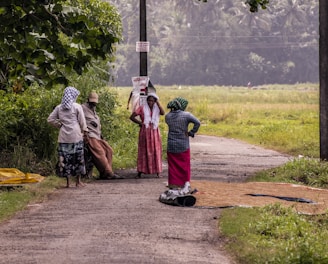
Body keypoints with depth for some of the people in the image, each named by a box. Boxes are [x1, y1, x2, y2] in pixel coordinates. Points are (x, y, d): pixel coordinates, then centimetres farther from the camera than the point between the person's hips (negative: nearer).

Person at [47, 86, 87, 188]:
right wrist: (84, 131, 12)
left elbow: (50, 119, 8)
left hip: (63, 137, 3)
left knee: (64, 158, 5)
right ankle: (78, 181, 12)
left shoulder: (59, 108, 8)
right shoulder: (77, 107, -2)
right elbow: (82, 121, -1)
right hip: (76, 136, -3)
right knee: (78, 157, 8)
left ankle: (68, 182, 6)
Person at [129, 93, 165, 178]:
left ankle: (158, 172, 7)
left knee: (156, 152, 2)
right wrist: (140, 123, -6)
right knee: (143, 152, -1)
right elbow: (132, 117, -1)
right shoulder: (142, 108, 1)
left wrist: (158, 103, -10)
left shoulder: (157, 108, 8)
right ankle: (140, 173, 2)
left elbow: (163, 113, -14)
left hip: (154, 132, 2)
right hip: (145, 132, -2)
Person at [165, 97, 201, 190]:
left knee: (173, 166, 9)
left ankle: (174, 186, 10)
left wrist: (172, 110, 10)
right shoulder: (186, 115, -11)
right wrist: (191, 133, -8)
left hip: (171, 146, 2)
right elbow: (197, 123, -19)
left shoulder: (168, 116, -3)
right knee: (185, 166, 12)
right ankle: (186, 182, 12)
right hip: (183, 146, -2)